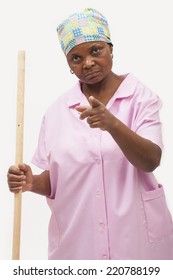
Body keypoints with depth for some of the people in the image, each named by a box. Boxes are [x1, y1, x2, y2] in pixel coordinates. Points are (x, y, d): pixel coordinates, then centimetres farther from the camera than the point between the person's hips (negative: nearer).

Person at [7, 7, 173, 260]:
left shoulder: (141, 97, -5)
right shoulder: (57, 110, 1)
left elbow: (151, 162, -17)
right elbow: (54, 181, 4)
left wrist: (113, 124, -32)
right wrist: (32, 182, -16)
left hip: (136, 237, -1)